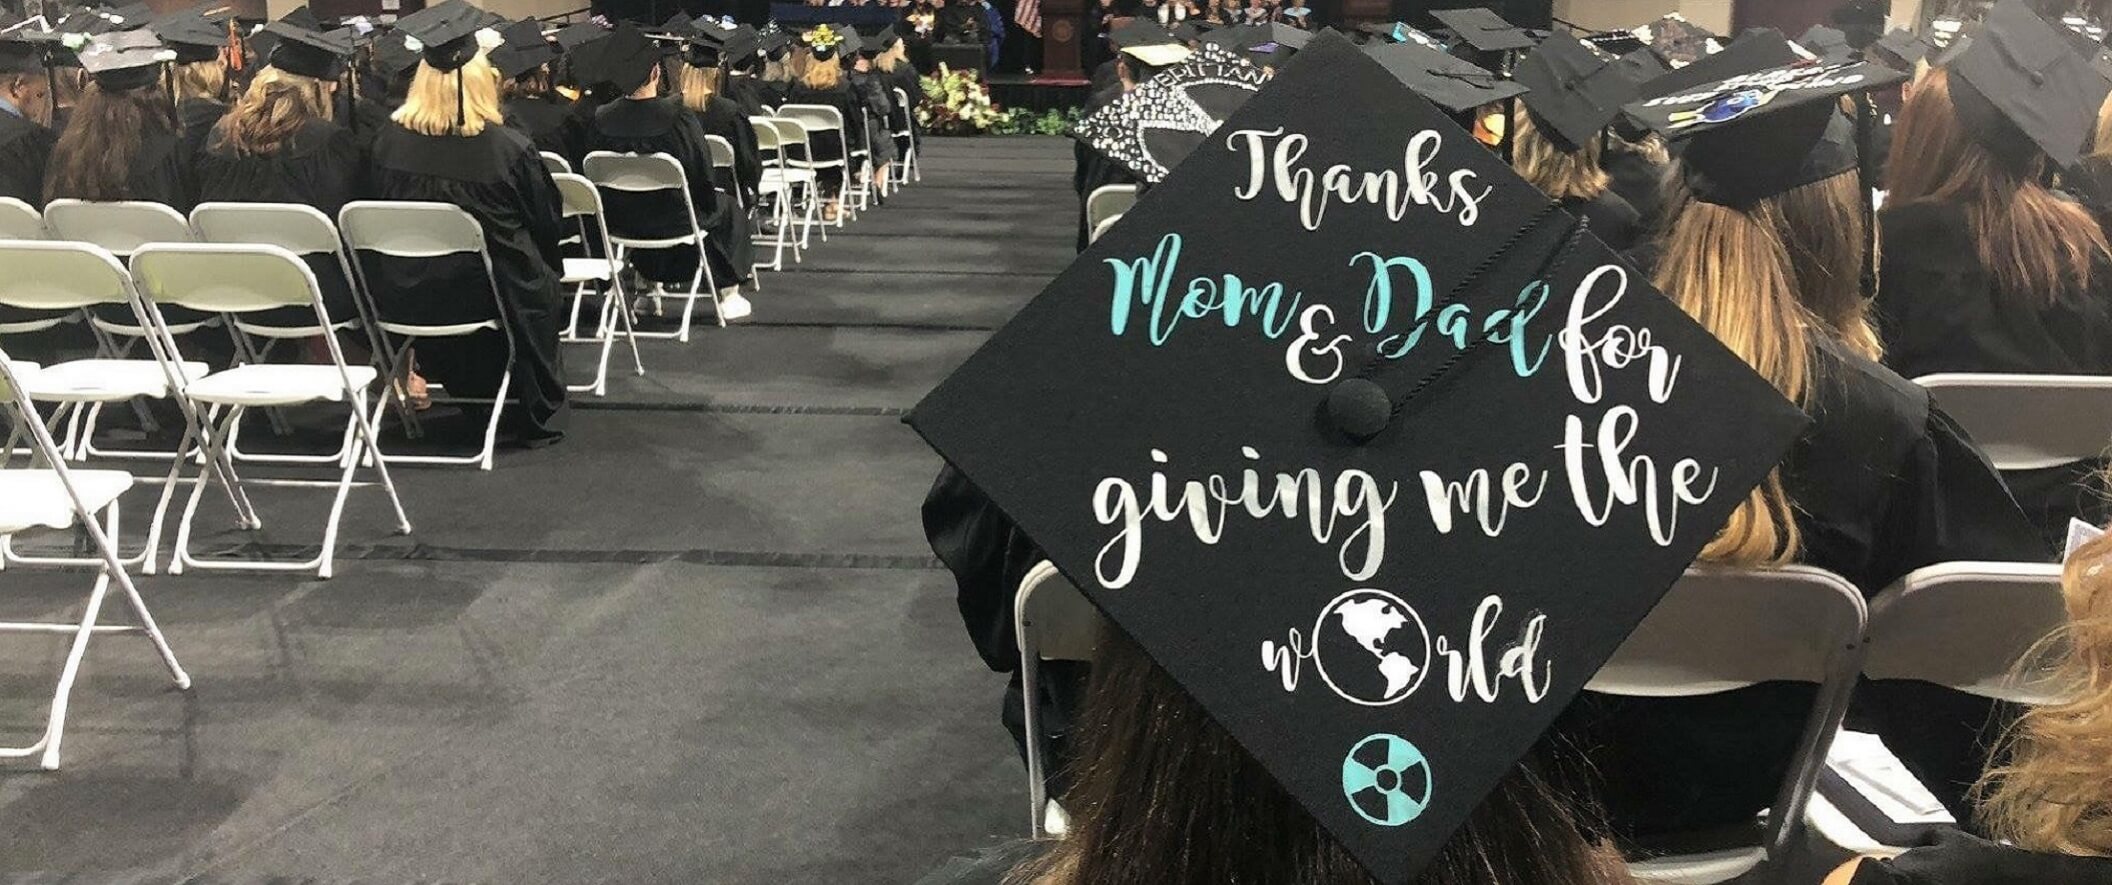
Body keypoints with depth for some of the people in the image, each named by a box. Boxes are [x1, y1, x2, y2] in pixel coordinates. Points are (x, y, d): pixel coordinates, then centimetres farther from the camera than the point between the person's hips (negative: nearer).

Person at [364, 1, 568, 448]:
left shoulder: (388, 141, -9)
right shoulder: (508, 147, -19)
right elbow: (547, 224, -4)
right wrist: (545, 265, 17)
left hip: (404, 299, 4)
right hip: (488, 295, -4)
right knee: (538, 285, 28)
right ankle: (539, 419, 32)